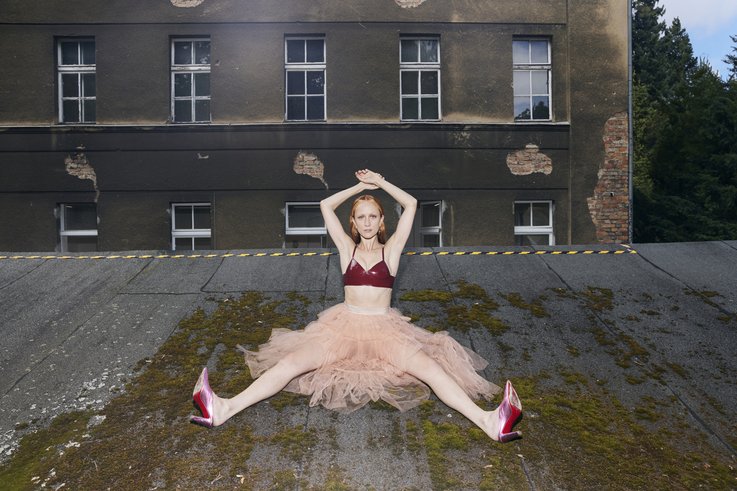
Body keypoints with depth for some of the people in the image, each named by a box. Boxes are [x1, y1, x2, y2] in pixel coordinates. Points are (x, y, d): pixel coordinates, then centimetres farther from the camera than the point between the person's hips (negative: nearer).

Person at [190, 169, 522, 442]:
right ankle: (224, 410, -28)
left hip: (385, 329, -1)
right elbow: (326, 205, 7)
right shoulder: (347, 248, 10)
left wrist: (379, 182, 8)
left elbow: (411, 204, 1)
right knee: (293, 361, -19)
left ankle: (489, 422, -36)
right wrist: (361, 186, 12)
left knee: (428, 366, -25)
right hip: (344, 326, 1)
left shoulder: (391, 249, 7)